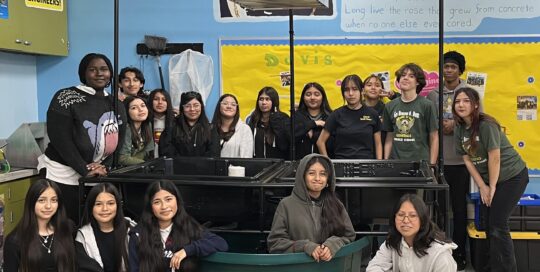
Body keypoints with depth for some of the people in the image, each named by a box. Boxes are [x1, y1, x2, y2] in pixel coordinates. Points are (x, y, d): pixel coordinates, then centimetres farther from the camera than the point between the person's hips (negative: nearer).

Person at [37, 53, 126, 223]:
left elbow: (118, 142, 8)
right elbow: (59, 138, -14)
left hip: (96, 179, 5)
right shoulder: (66, 98, -8)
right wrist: (85, 169, -19)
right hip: (61, 176, -5)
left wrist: (105, 166, -9)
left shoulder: (115, 105, 8)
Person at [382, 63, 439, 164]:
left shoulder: (427, 105, -1)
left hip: (420, 163, -3)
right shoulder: (390, 106, 9)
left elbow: (434, 138, 0)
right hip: (395, 162, 3)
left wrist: (432, 165, -5)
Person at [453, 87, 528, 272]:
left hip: (512, 176, -7)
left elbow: (494, 158, -21)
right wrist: (482, 187, -4)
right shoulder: (459, 129, -1)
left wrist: (492, 187, -14)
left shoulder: (486, 125, -22)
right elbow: (467, 160, 0)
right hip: (488, 180, 7)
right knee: (488, 225, 7)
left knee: (497, 225, -9)